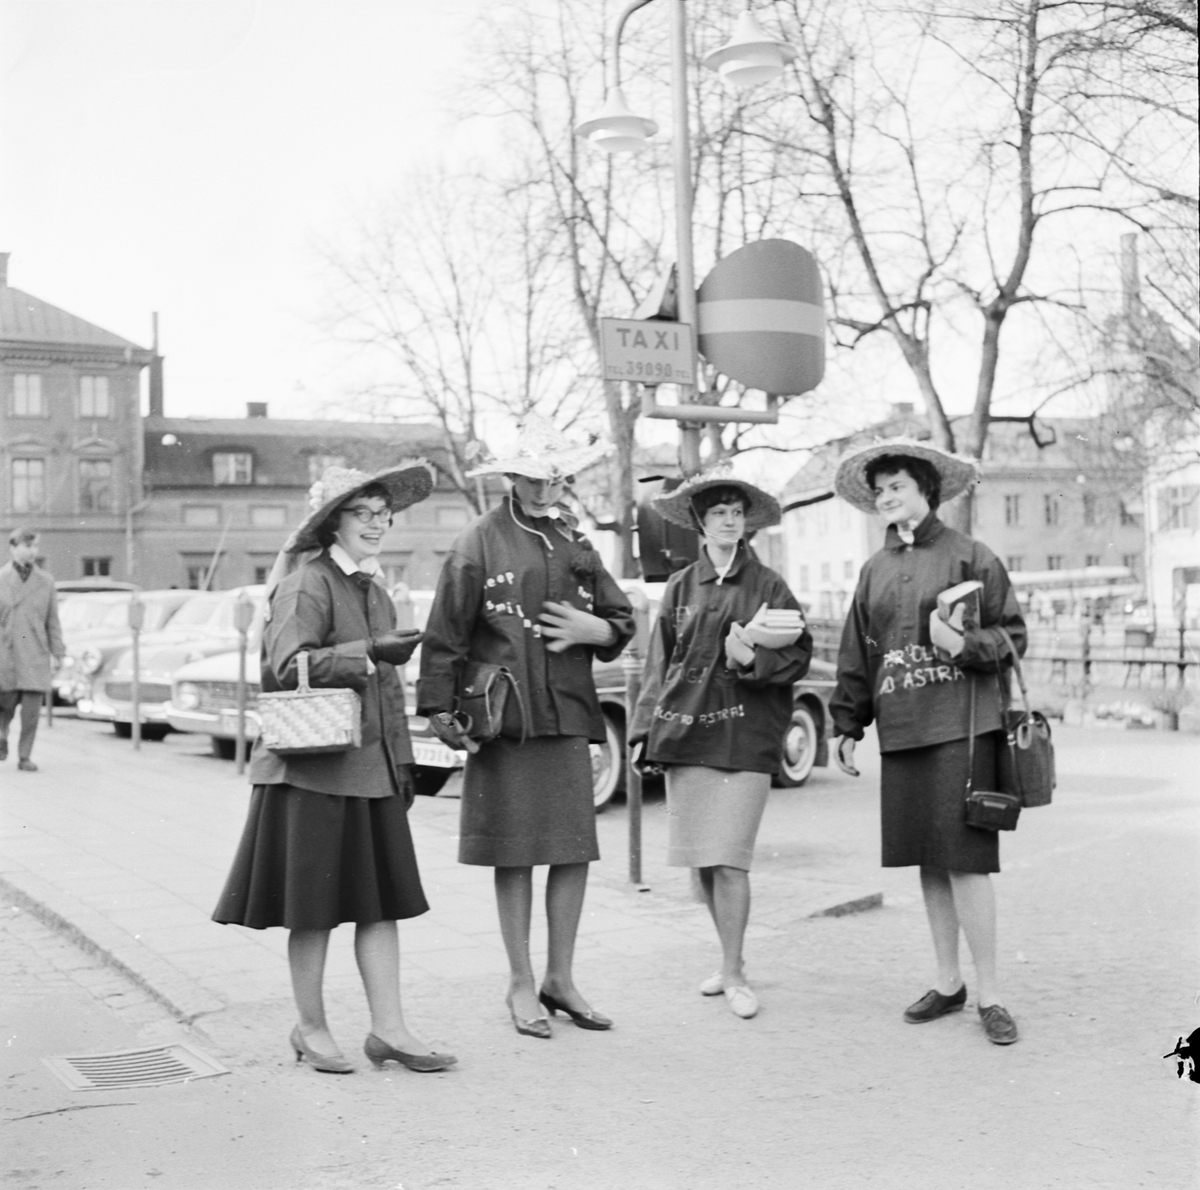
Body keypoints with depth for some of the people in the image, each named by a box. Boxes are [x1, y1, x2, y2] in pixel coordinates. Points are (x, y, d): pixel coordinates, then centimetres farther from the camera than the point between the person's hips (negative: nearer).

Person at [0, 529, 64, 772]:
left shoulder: (46, 580, 6)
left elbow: (53, 620, 7)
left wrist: (56, 653, 3)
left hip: (36, 655, 1)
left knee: (31, 710, -4)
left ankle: (25, 756, 5)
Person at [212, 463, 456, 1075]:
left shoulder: (373, 590, 16)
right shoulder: (307, 583, -9)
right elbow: (286, 666, -21)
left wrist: (403, 763, 20)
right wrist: (369, 652, -25)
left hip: (373, 768, 8)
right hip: (314, 766, -7)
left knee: (383, 899, 6)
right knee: (315, 905, 2)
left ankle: (388, 1029, 12)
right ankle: (311, 1029, 16)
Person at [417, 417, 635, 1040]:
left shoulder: (575, 541, 13)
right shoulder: (480, 543, -4)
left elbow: (621, 619, 20)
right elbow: (445, 633, -4)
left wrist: (594, 628, -1)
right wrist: (439, 707, -8)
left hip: (568, 714, 5)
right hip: (503, 716, -5)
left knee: (574, 849, 7)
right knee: (514, 854, 2)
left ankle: (560, 979, 21)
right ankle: (521, 986, 15)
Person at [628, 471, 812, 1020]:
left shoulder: (767, 585, 3)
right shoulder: (681, 586, 11)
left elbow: (798, 655, 1)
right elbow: (660, 660, 13)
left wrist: (753, 659, -17)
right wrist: (645, 726, 6)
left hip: (744, 738, -3)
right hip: (685, 733, 3)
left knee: (729, 860, -8)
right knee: (700, 862, 7)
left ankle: (733, 974, 4)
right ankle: (732, 959, 24)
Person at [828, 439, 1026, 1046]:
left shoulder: (969, 556, -1)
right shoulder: (875, 570, 14)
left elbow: (1011, 635, 0)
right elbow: (856, 654, 17)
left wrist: (963, 645, -18)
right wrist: (847, 724, 14)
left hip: (960, 727, -5)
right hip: (901, 732, 5)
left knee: (965, 858, -8)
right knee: (928, 862, 11)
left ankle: (988, 994, 3)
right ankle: (948, 982, 24)